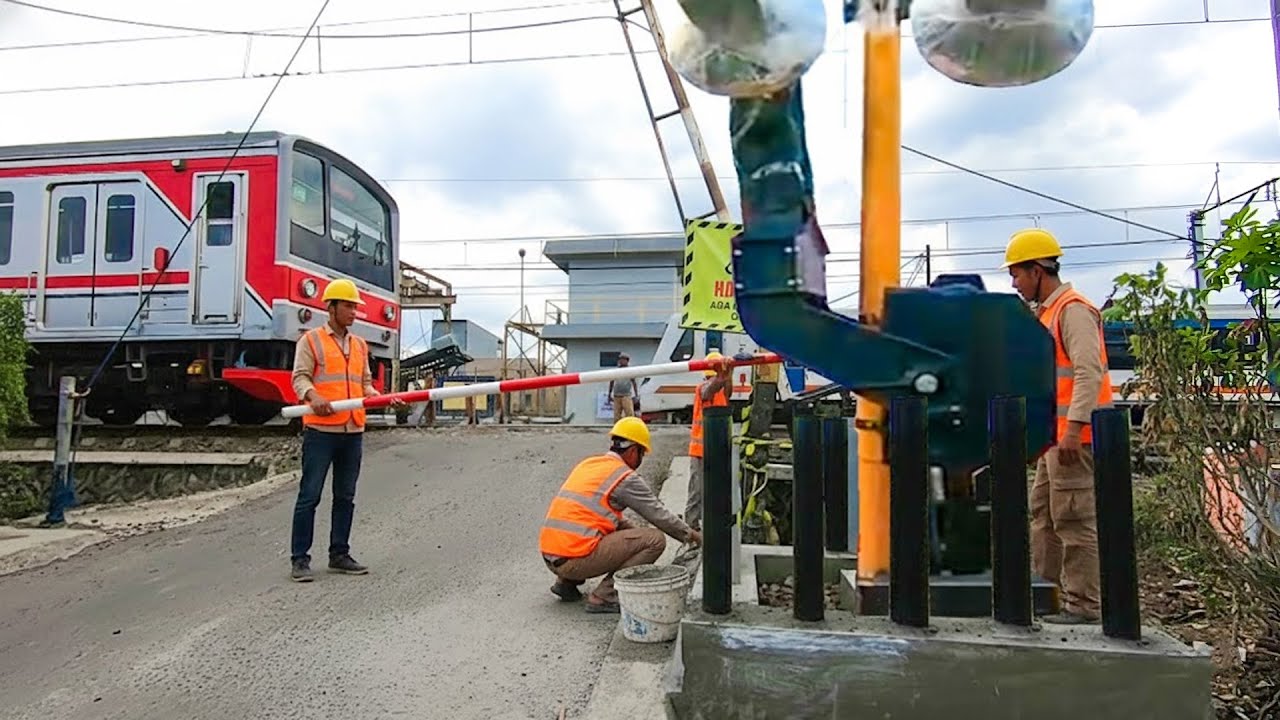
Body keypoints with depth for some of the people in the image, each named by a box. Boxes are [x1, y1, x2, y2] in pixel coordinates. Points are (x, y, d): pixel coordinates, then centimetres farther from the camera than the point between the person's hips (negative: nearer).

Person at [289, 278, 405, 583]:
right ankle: (300, 559, 6)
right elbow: (300, 377, -6)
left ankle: (339, 555, 21)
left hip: (353, 431, 6)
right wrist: (313, 396, -26)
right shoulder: (311, 340, 1)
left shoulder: (360, 345, 17)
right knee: (309, 495, -1)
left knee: (345, 497, 11)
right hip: (320, 430, -6)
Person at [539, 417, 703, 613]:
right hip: (576, 558, -8)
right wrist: (690, 535, 20)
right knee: (655, 540, -4)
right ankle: (604, 596, -8)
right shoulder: (626, 477, -4)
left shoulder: (587, 464, 19)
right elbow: (658, 514, 5)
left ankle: (567, 582, 18)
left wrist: (636, 532, 33)